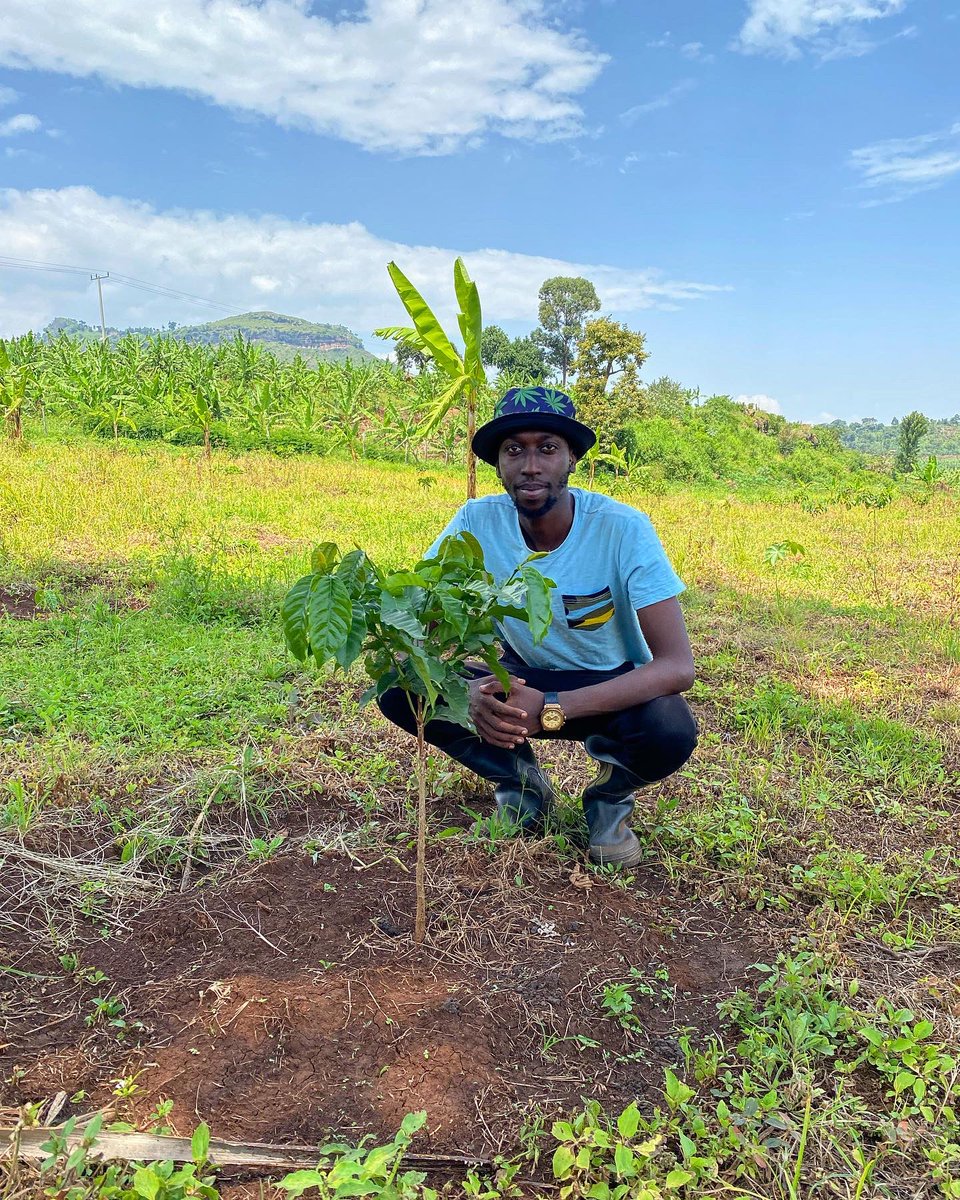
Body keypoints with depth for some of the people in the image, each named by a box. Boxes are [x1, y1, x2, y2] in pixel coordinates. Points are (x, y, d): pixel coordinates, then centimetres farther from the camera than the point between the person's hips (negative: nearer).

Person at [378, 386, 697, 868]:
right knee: (398, 689, -20)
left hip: (614, 690, -2)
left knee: (672, 732, -36)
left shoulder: (623, 528, -24)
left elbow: (678, 666, -29)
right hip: (524, 680, 3)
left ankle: (611, 794, 0)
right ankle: (520, 782, 2)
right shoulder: (477, 522, -15)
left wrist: (552, 709, -40)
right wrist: (464, 691, -38)